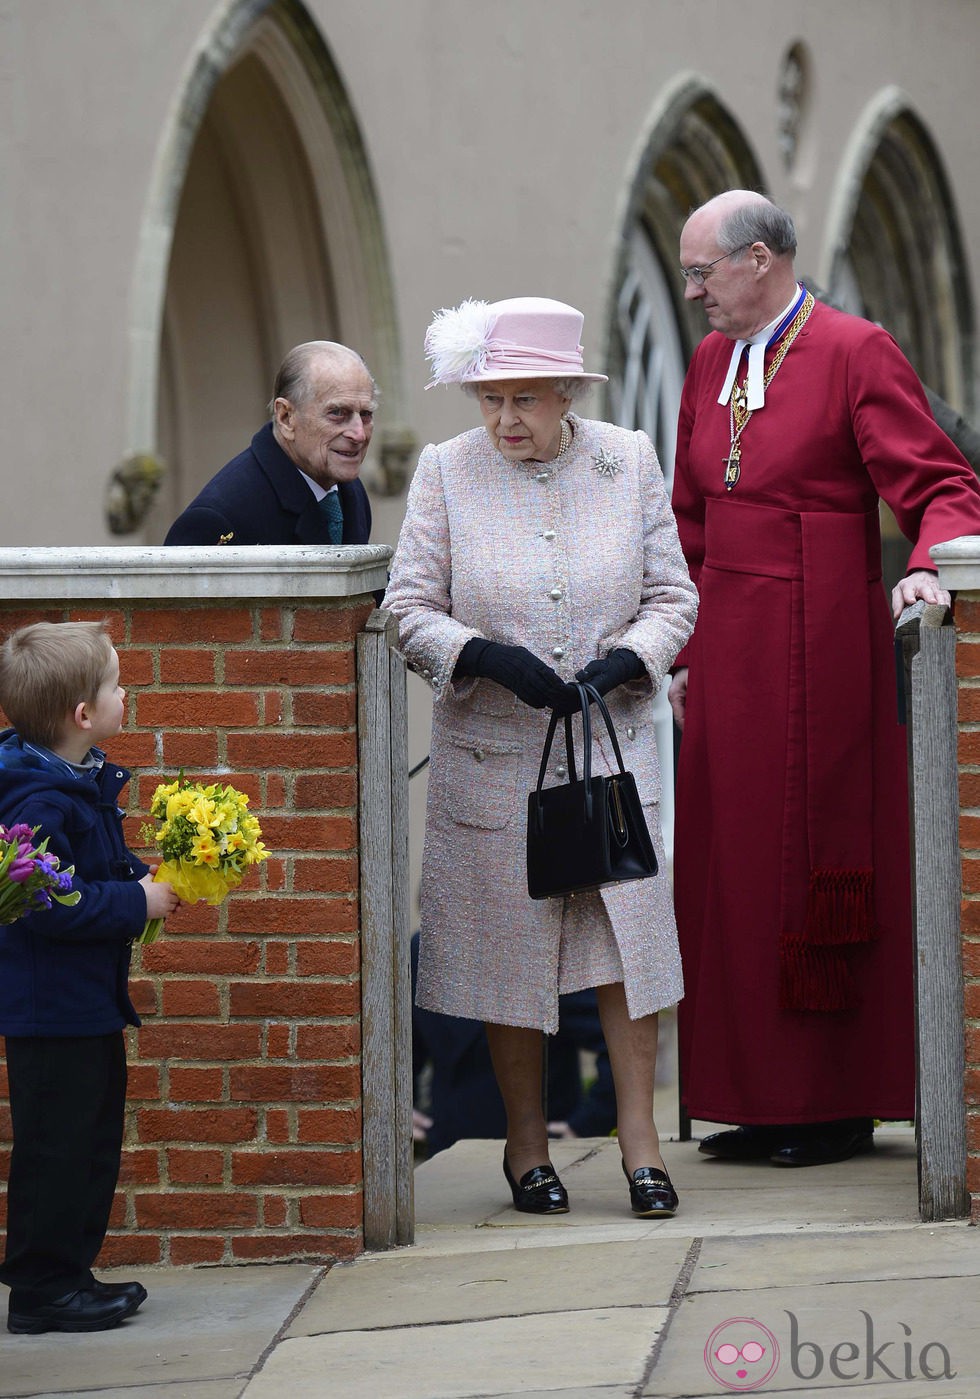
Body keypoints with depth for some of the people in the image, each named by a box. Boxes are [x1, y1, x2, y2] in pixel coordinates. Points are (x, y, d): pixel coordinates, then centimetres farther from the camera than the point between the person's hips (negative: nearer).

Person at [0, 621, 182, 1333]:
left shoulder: (86, 780, 9)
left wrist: (146, 876, 5)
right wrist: (137, 901, -20)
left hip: (90, 1000, 10)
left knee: (94, 1141, 17)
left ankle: (71, 1271, 26)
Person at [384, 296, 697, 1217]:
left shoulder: (629, 462, 3)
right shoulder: (446, 472, -1)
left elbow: (672, 596, 6)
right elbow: (409, 609, -2)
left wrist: (624, 661, -13)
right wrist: (489, 657, -19)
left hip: (613, 746, 1)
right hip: (493, 754, -1)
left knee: (629, 932, -5)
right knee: (509, 945, 3)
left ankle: (639, 1140, 4)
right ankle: (526, 1148, 16)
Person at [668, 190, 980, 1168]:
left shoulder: (854, 354, -9)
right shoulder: (710, 364, 13)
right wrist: (684, 651, 14)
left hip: (819, 650, -7)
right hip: (729, 650, 7)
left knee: (819, 865, -2)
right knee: (731, 869, 7)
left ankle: (840, 1106, 5)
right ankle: (764, 1100, 14)